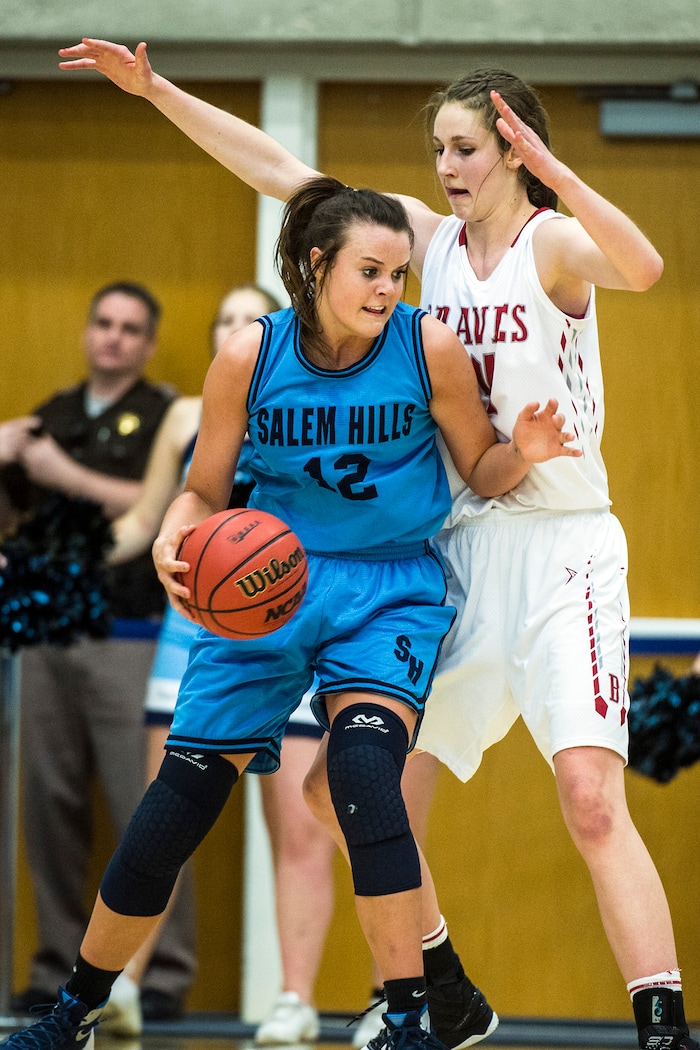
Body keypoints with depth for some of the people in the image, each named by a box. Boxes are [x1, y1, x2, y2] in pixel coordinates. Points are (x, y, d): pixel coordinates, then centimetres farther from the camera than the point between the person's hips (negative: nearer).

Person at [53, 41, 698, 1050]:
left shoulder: (553, 242, -7)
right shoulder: (431, 237, 10)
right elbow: (277, 170, 12)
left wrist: (555, 172, -40)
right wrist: (155, 89, 8)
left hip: (561, 549, -7)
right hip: (455, 550, 7)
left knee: (592, 801, -22)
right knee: (341, 788, 9)